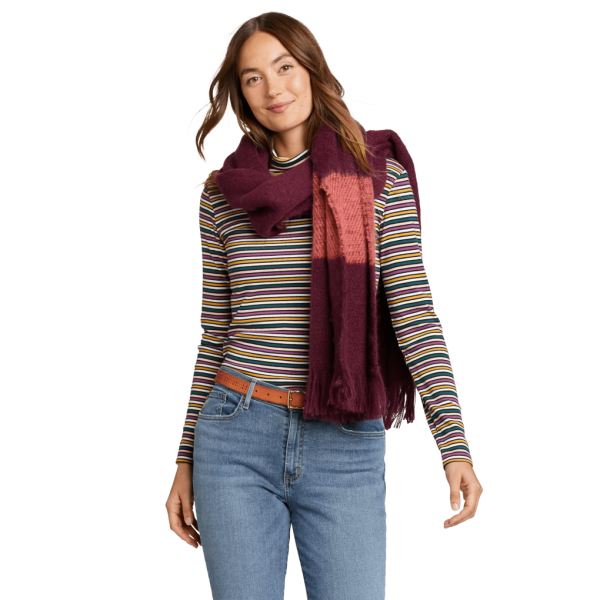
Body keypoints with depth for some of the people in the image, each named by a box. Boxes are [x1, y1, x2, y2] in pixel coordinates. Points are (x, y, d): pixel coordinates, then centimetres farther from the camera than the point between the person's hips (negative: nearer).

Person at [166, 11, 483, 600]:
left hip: (345, 447, -1)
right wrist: (185, 462, 11)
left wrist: (454, 444, -13)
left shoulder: (382, 178, 1)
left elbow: (415, 313, -4)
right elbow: (214, 334, 11)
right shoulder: (223, 193, 6)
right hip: (235, 440, 2)